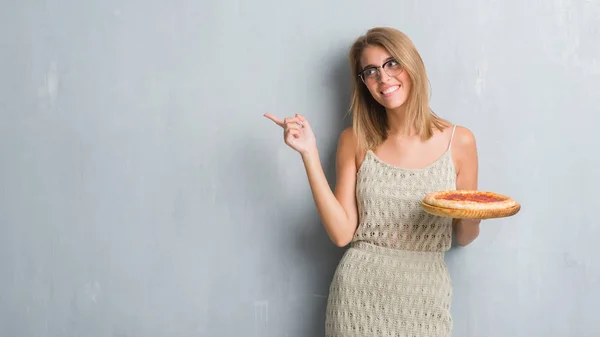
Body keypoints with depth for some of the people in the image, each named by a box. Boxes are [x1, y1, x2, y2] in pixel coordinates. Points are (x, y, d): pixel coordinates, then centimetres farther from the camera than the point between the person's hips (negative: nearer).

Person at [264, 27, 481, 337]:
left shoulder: (459, 141, -3)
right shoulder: (355, 141, -2)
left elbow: (462, 238, 5)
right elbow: (342, 233, -9)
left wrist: (473, 216, -16)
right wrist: (309, 153, -12)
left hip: (425, 298, 0)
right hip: (359, 295, 0)